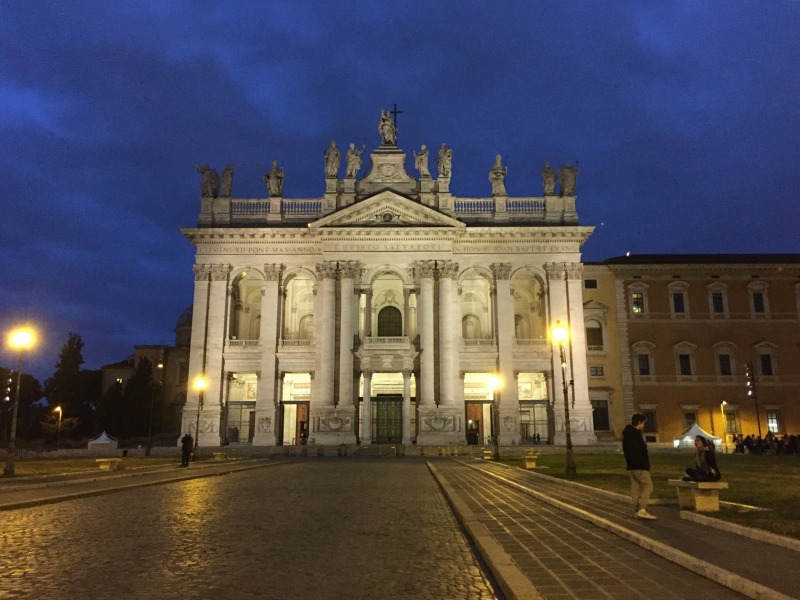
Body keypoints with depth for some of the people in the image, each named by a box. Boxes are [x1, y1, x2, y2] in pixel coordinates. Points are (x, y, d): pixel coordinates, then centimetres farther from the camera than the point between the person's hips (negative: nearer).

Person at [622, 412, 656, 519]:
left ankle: (637, 511, 12)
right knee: (648, 486, -6)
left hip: (631, 466, 10)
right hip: (639, 466, -10)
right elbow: (640, 453, -21)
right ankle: (642, 510, -13)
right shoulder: (636, 434, -17)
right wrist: (644, 466, -19)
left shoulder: (627, 433, 15)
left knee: (635, 488, 10)